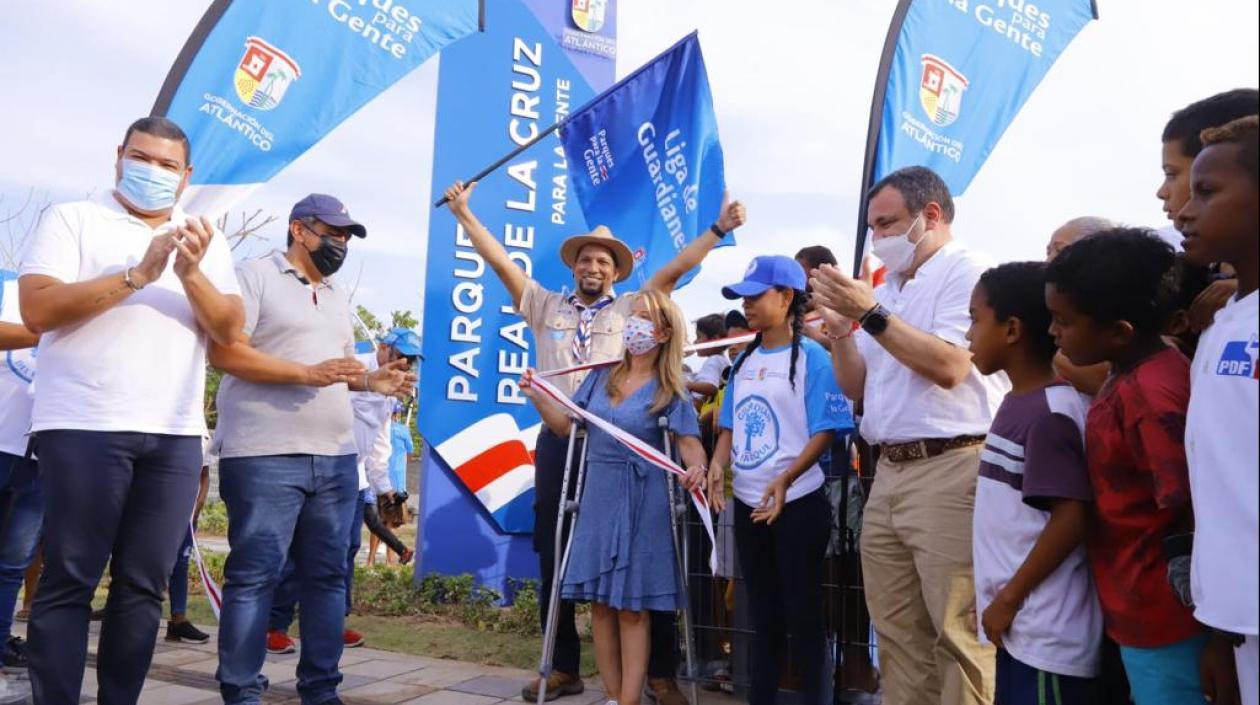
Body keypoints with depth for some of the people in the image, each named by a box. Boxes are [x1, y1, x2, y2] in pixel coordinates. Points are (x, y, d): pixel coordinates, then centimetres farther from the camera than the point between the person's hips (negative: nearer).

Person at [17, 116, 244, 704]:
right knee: (68, 581, 0)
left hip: (175, 434, 4)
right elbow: (37, 310, -9)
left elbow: (231, 330, 5)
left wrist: (191, 275, -12)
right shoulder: (72, 220, 5)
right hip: (83, 427, -3)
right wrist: (137, 274, -16)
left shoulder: (207, 242, 15)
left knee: (143, 585, 6)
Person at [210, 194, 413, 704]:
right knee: (253, 576, -2)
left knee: (327, 574, 9)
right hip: (265, 456, -7)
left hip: (336, 457, 7)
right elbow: (223, 352, -12)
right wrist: (308, 373, -19)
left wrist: (371, 381, 3)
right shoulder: (255, 276, -2)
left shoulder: (339, 296, 21)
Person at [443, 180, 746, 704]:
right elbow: (499, 261, 13)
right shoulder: (546, 307, 15)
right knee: (554, 557, 8)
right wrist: (463, 213, 12)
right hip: (558, 439, 3)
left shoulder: (630, 308, 10)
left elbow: (675, 268, 3)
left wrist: (718, 229, -5)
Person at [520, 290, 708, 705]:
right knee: (600, 601, 8)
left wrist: (697, 467, -31)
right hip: (598, 496, 5)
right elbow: (566, 426, 12)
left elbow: (690, 441, -9)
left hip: (640, 502, -4)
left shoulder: (669, 390, -4)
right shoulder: (602, 376, 8)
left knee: (631, 605, -1)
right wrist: (537, 396, -4)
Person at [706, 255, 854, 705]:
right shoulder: (744, 361, 11)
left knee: (802, 608, 3)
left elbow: (825, 431, -14)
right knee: (762, 608, 16)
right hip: (748, 503, 7)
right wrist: (717, 465, -5)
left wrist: (785, 479, -26)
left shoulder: (812, 357, -9)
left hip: (797, 503, -6)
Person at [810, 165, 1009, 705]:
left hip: (949, 470, -8)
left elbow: (949, 367, -18)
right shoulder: (888, 292, 19)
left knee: (957, 633, -4)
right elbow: (856, 388, 18)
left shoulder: (967, 272, -4)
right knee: (898, 631, 13)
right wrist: (840, 328, 2)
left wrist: (871, 315, -18)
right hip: (889, 473, 8)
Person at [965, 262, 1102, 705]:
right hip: (1022, 625, 9)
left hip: (1048, 634, -9)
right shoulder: (1018, 404, 8)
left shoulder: (1049, 412, -19)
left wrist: (1008, 599, -16)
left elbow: (1072, 520, -23)